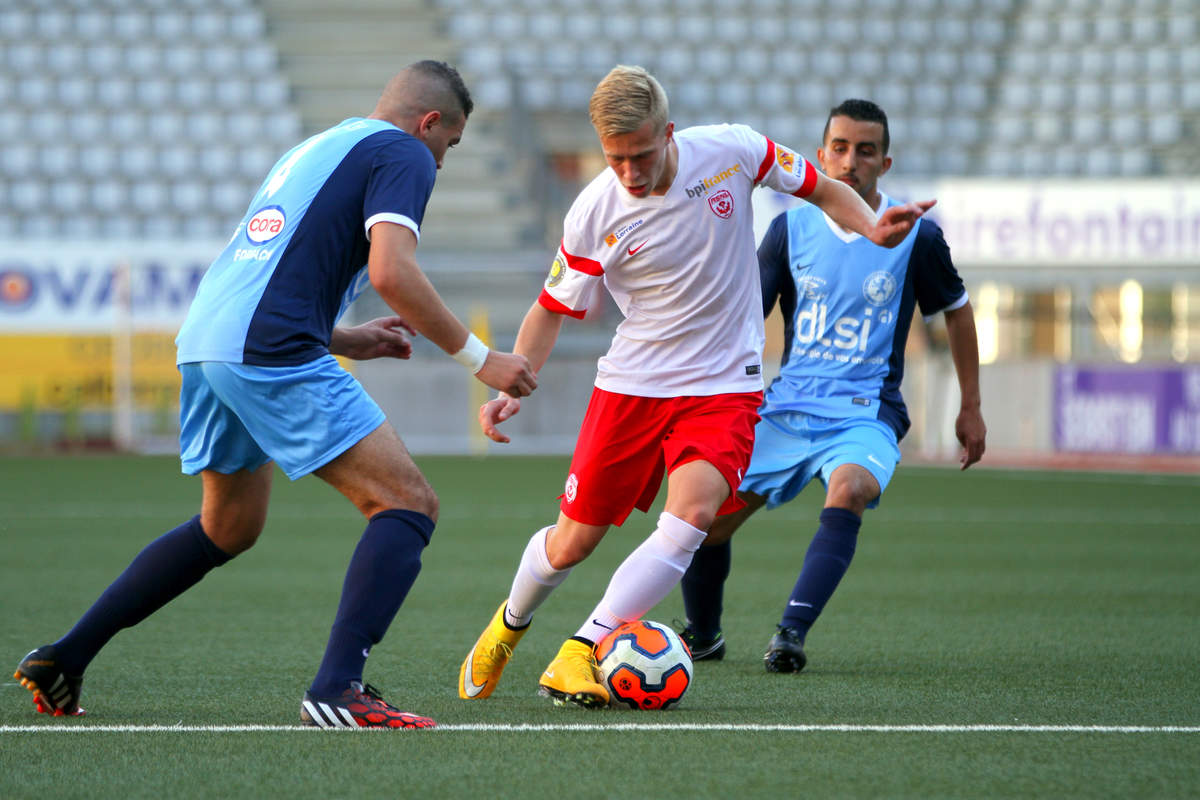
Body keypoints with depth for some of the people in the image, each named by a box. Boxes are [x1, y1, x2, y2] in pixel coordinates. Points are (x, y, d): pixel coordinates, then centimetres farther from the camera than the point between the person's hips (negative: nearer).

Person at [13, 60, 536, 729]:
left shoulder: (314, 150, 29)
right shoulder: (402, 154, 2)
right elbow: (391, 272, -15)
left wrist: (344, 340, 32)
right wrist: (479, 359, -7)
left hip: (204, 344, 9)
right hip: (272, 355, -9)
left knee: (229, 529, 28)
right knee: (409, 505, -7)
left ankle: (64, 660, 28)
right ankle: (338, 690, -22)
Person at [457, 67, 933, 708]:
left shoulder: (731, 151, -12)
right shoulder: (594, 214, -13)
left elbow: (822, 189, 5)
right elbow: (552, 308, 1)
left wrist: (873, 228, -15)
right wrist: (512, 387, -13)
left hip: (723, 384, 0)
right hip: (631, 384, 0)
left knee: (693, 512, -25)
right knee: (572, 542, 4)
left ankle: (580, 655, -21)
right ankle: (510, 625, 38)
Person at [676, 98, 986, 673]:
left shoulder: (916, 237, -1)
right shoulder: (790, 229, 3)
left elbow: (956, 309, 15)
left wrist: (971, 408, 18)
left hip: (865, 414, -3)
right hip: (785, 408, 3)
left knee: (849, 489, -36)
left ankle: (791, 633, -39)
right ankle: (701, 635, 23)